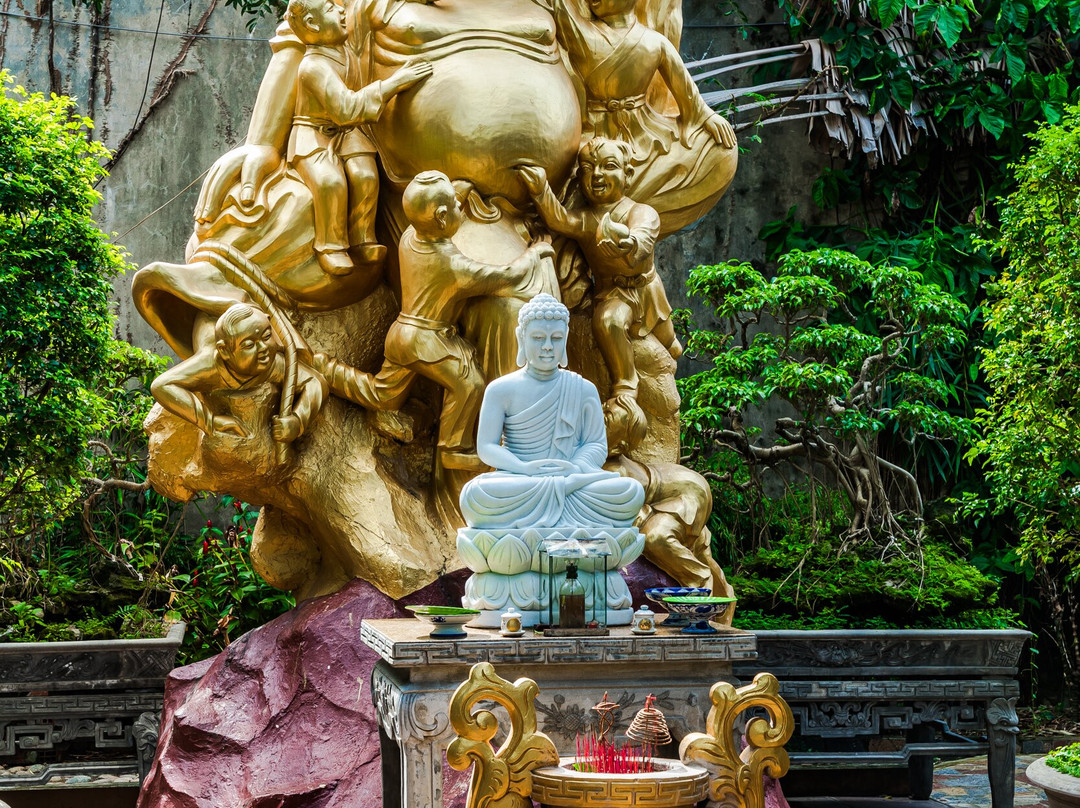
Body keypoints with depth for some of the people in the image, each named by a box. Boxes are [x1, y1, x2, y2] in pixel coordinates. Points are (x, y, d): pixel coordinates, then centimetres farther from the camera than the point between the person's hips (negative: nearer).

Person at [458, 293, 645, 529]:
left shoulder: (583, 390, 12)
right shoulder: (501, 390, 6)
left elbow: (597, 444, 7)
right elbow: (487, 447, 0)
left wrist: (577, 468, -18)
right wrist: (524, 468, -20)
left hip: (571, 480, 1)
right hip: (518, 484, -1)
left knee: (632, 493, -28)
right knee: (476, 495, -37)